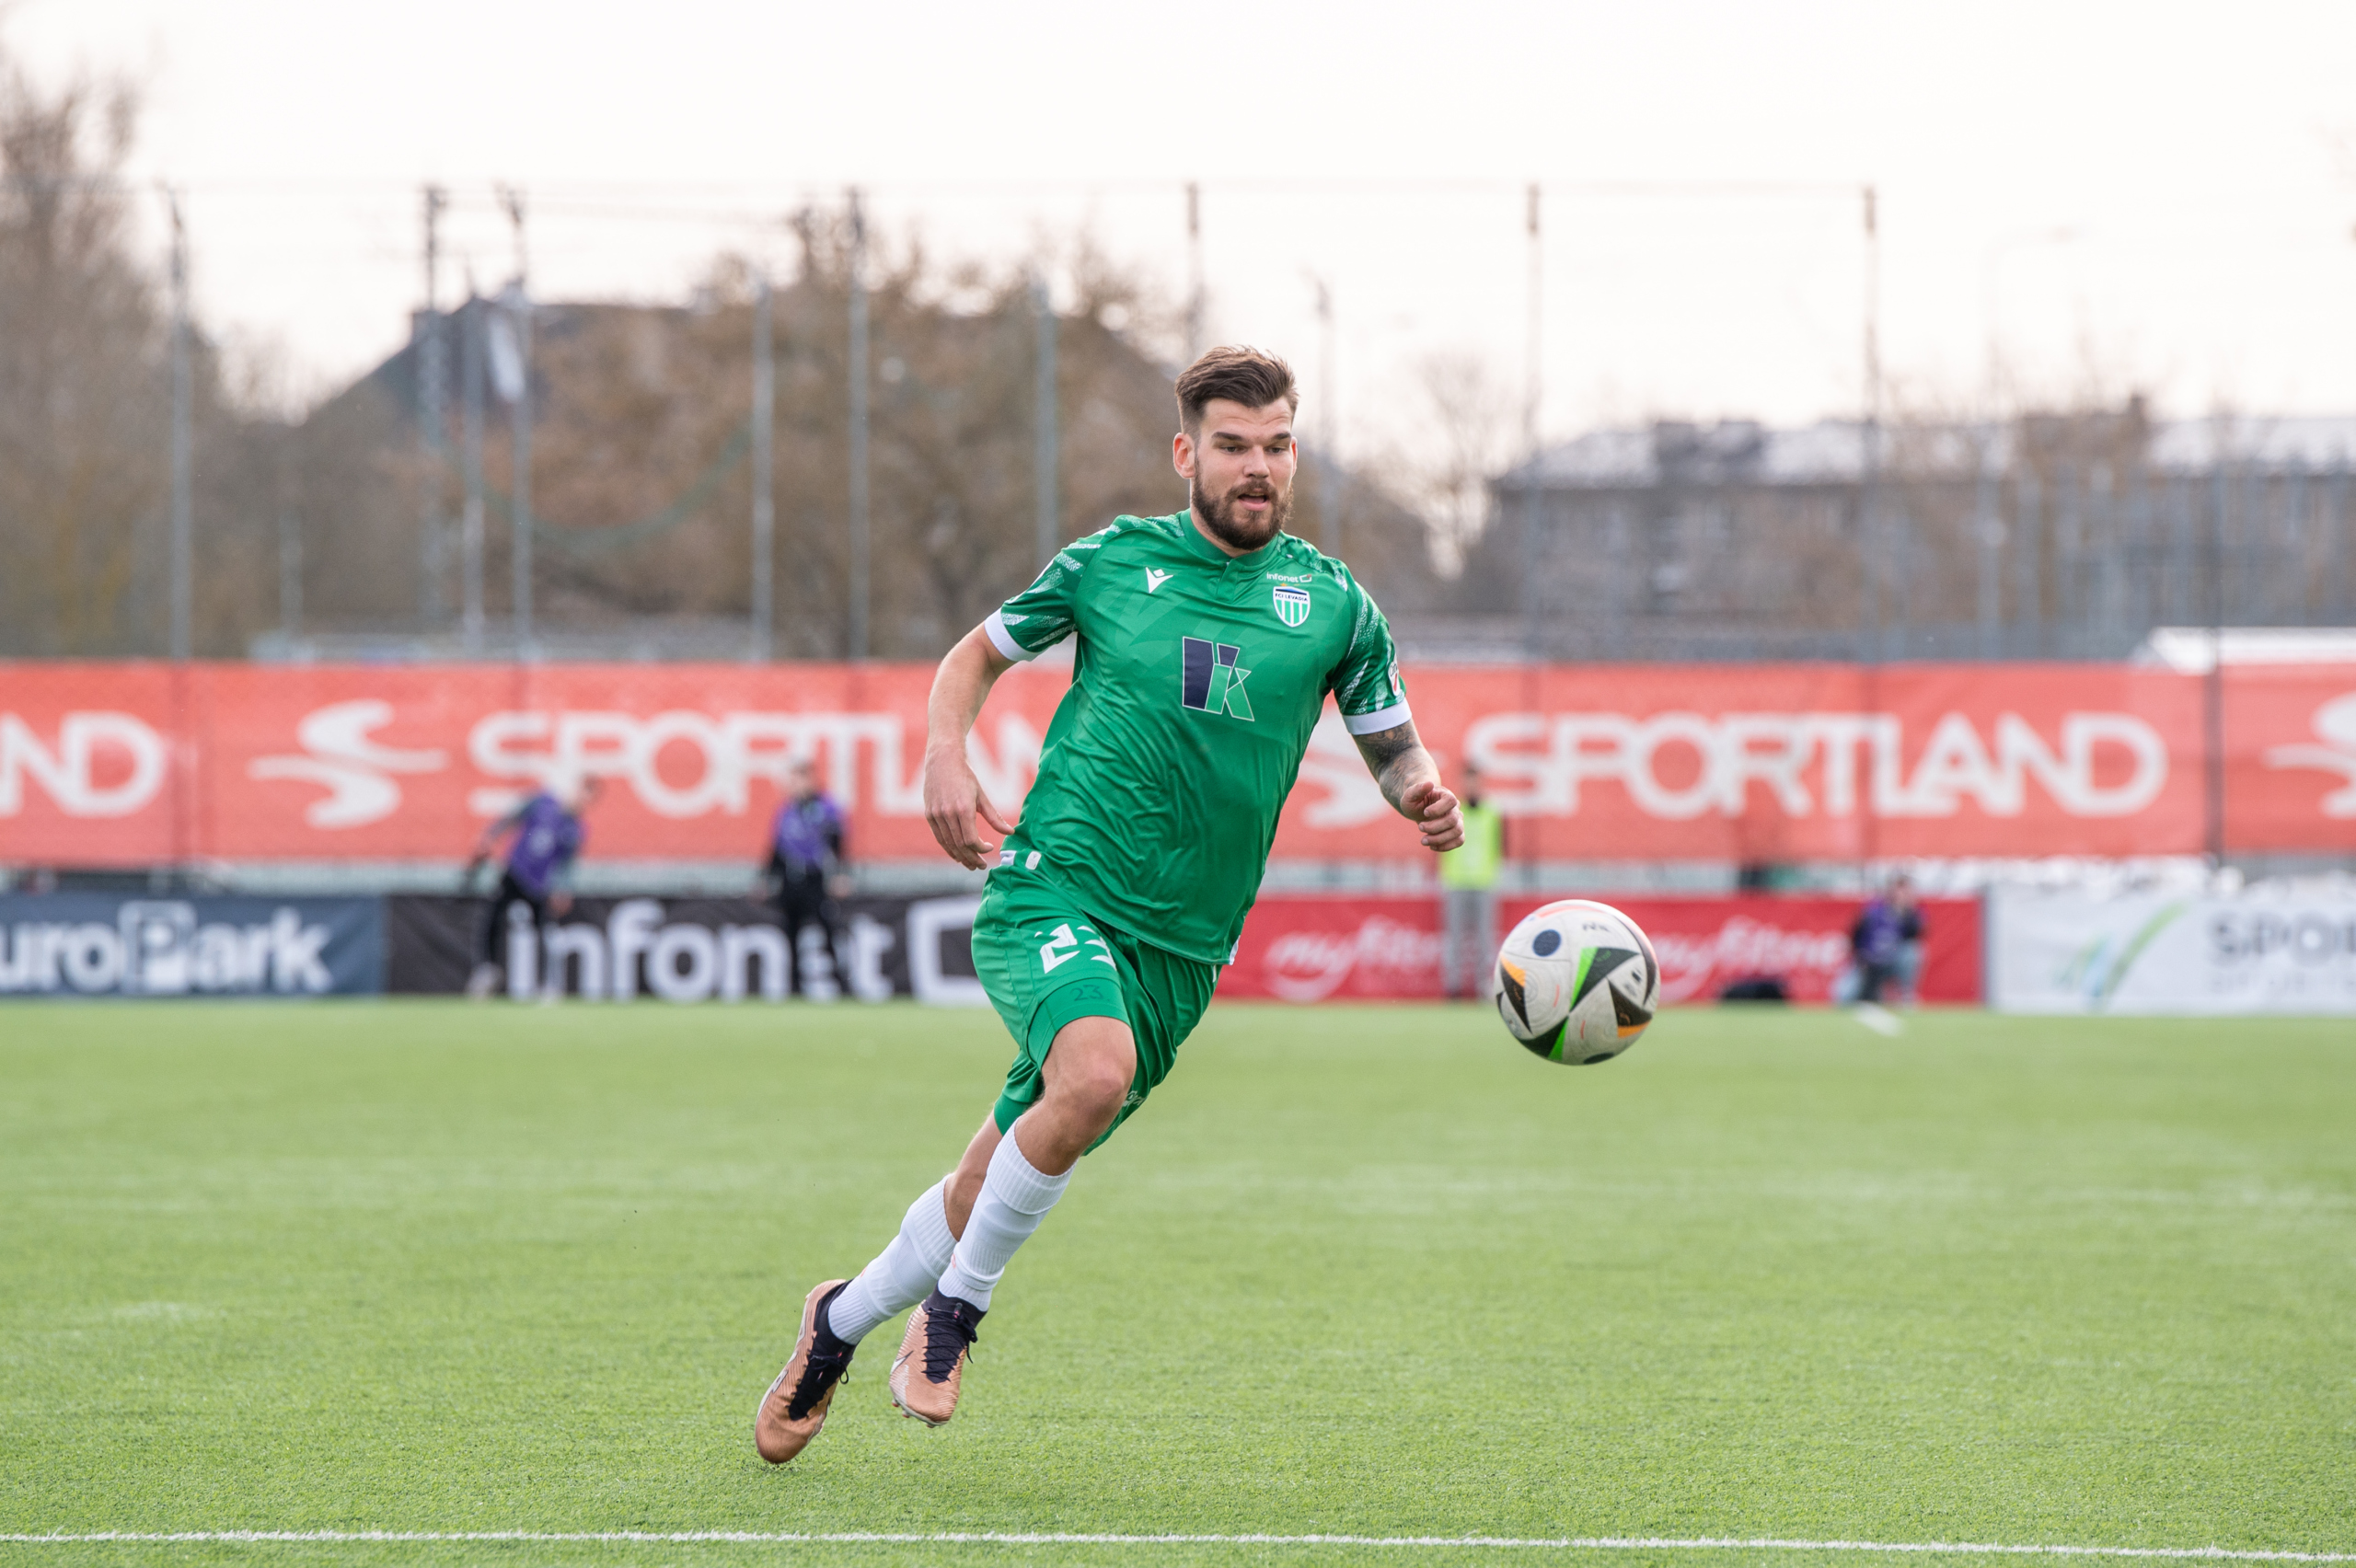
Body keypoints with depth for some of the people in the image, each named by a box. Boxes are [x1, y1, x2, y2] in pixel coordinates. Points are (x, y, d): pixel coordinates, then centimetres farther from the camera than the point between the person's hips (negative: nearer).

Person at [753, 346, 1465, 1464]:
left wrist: (1422, 792, -10)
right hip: (1052, 889, -3)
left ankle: (842, 1320, 33)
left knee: (995, 1186, 7)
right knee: (1097, 1070, -33)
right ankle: (956, 1306, -13)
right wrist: (945, 756, -2)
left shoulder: (1333, 604, 6)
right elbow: (978, 654, 17)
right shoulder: (1112, 563, 3)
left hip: (1181, 944, 3)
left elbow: (1393, 745, 14)